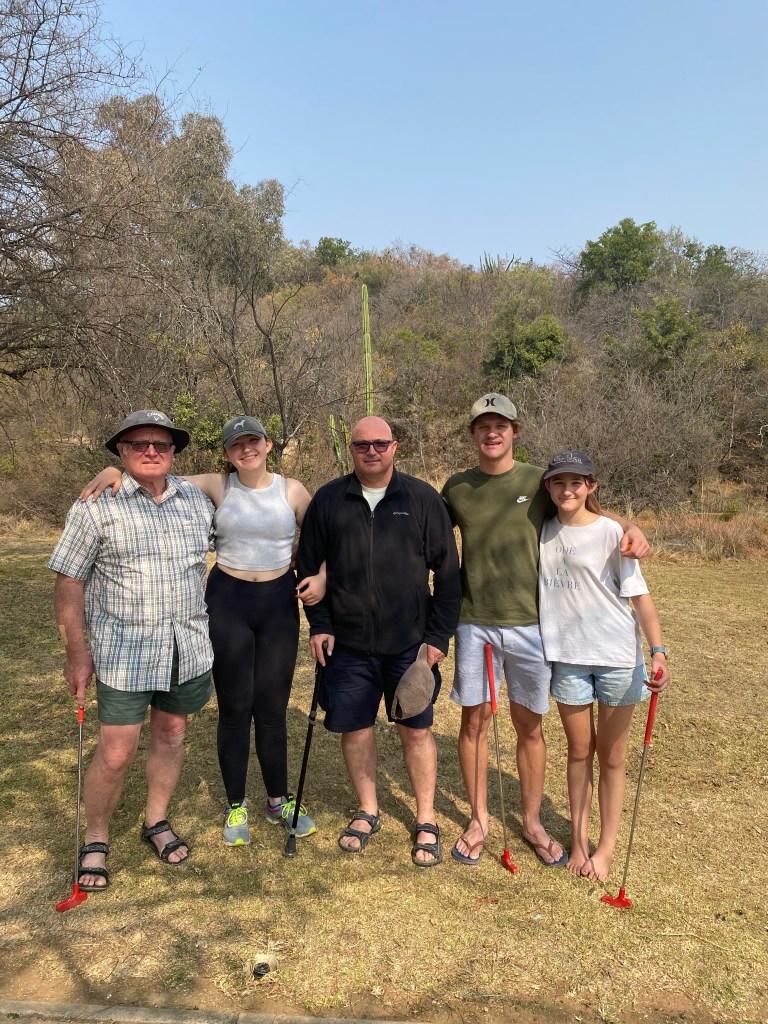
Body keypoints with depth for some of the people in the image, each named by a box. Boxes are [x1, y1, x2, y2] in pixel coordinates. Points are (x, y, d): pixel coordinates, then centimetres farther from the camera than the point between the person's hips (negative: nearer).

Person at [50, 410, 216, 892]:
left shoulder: (198, 500, 5)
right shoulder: (96, 505, -6)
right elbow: (69, 581, -4)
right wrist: (77, 651, -5)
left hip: (189, 647, 4)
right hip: (125, 650, -4)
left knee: (171, 736, 16)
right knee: (116, 753, 0)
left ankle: (157, 821, 38)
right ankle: (95, 841, 25)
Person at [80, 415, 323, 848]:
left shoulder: (292, 490, -1)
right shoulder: (216, 486, -2)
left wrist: (322, 576, -13)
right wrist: (115, 471, -19)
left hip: (279, 601, 1)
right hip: (227, 601, 0)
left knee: (273, 709, 8)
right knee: (234, 709, 6)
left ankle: (279, 801, 28)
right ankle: (236, 807, 25)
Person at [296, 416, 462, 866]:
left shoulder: (423, 499, -2)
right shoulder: (328, 500, 2)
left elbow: (448, 572, -1)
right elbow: (309, 564, 9)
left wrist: (439, 636, -5)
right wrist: (319, 624, 1)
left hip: (411, 642, -1)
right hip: (349, 642, 2)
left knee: (416, 729, 6)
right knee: (355, 727, 11)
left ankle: (427, 821, 26)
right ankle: (368, 811, 33)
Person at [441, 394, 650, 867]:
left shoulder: (539, 481, 1)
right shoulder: (457, 487, 5)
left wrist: (630, 526, -11)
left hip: (530, 622, 0)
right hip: (475, 623, 1)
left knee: (530, 724, 10)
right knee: (475, 720, 8)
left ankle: (532, 821, 29)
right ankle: (479, 820, 27)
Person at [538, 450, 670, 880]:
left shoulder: (611, 532, -9)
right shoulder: (543, 532, 3)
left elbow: (639, 594, -11)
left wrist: (659, 650, -22)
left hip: (618, 655, -3)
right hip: (568, 655, 3)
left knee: (612, 754, 10)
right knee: (580, 751, 13)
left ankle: (607, 847, 25)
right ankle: (579, 840, 28)